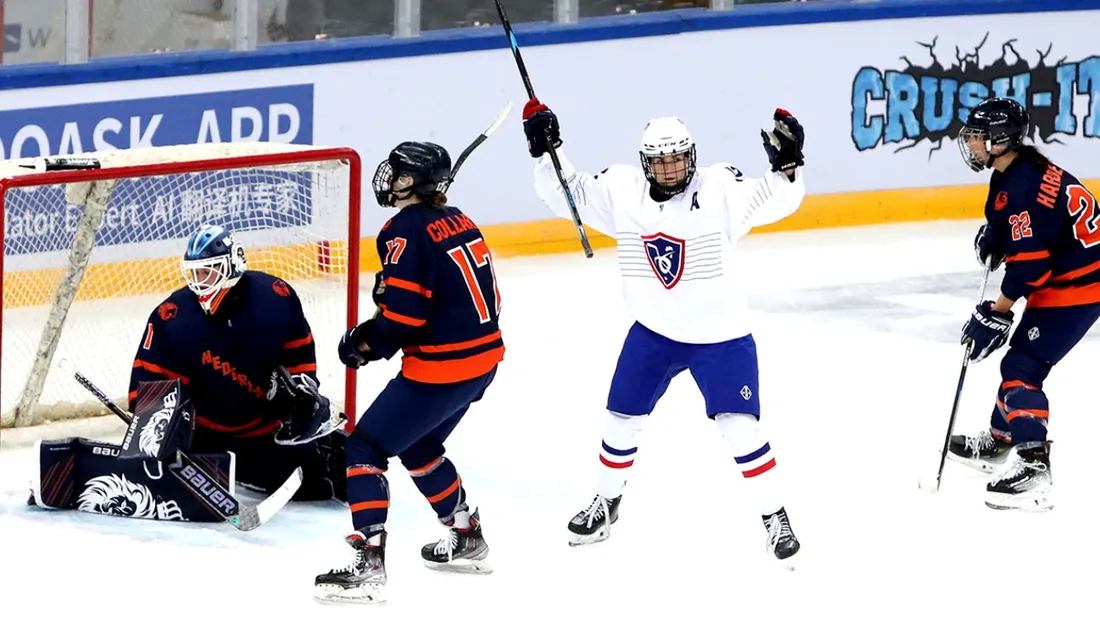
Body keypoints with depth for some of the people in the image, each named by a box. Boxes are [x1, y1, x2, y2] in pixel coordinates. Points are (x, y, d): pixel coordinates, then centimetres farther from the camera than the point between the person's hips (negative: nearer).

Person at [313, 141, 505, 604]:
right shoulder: (457, 222, 12)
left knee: (364, 449, -4)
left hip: (439, 367, -9)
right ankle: (467, 539, 37)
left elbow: (403, 315, -21)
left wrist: (364, 343, -4)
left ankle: (367, 567, -15)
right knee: (417, 445, 30)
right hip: (483, 358, 9)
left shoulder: (406, 229, -14)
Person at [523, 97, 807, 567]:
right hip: (653, 333, 4)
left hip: (720, 336, -4)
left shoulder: (719, 190, -19)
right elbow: (567, 192, -2)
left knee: (739, 426, -11)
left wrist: (786, 165, -44)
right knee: (623, 418, 11)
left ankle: (775, 518, 3)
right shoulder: (621, 192, -10)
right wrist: (544, 151, -16)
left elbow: (775, 199, -26)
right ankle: (605, 503, 34)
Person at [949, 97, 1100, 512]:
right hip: (1063, 279, 11)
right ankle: (1000, 441, 37)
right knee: (1021, 358, 22)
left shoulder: (1023, 188, -24)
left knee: (1022, 368, -15)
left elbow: (1029, 262, -27)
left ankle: (1033, 468, -24)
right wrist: (992, 238, 5)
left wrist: (997, 313, -19)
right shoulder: (1013, 174, 8)